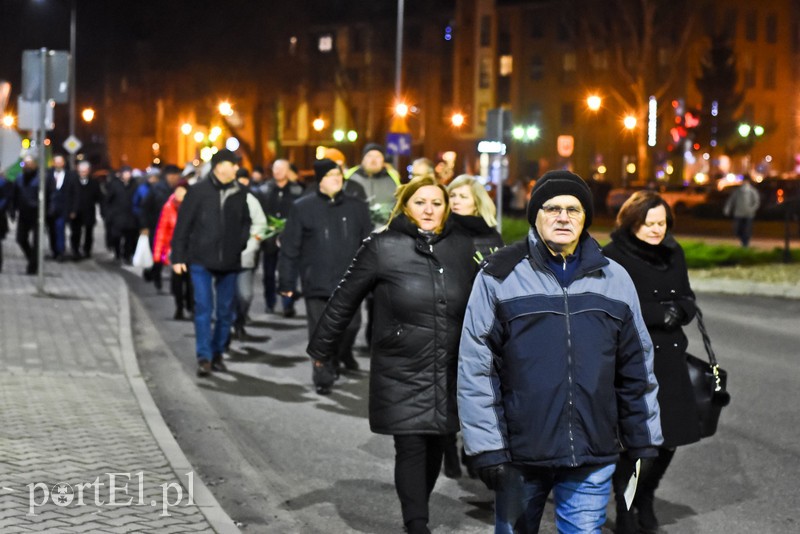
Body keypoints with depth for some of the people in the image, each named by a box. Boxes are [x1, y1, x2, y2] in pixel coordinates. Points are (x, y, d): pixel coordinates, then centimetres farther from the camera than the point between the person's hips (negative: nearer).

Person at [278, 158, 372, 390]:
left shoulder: (357, 207, 5)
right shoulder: (302, 207, -2)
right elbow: (290, 248, -1)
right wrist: (286, 282, -3)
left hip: (349, 282, 2)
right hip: (317, 283, -2)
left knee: (351, 325, 8)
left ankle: (343, 353, 40)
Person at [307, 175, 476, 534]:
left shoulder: (463, 247, 4)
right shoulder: (383, 247, -6)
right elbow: (344, 300, 1)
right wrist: (321, 350, 6)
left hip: (448, 374, 3)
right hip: (400, 373, -3)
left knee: (434, 446, 11)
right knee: (411, 448, -4)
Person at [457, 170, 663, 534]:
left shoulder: (614, 279, 7)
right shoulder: (500, 276, -3)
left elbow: (636, 370, 11)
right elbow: (476, 370, -6)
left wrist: (643, 446, 10)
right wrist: (486, 448, -10)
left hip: (592, 460, 2)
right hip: (519, 454, -1)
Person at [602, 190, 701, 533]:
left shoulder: (673, 253, 11)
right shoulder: (613, 257, -8)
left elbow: (687, 301, 14)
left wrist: (677, 310, -9)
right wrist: (659, 313, -20)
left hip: (669, 357, 6)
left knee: (672, 434, 7)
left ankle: (645, 496, 33)